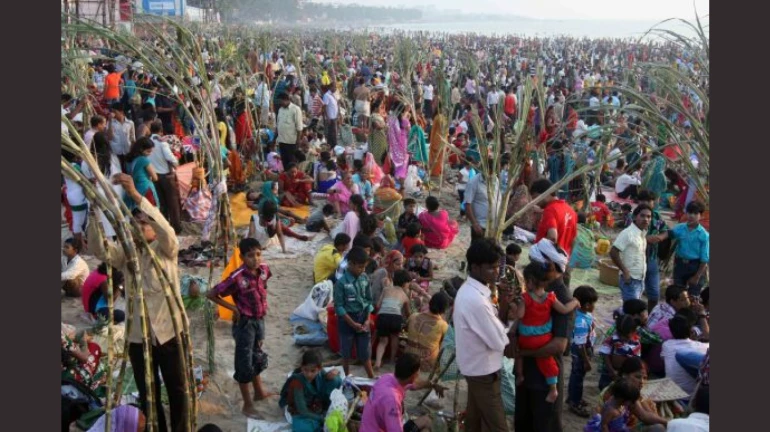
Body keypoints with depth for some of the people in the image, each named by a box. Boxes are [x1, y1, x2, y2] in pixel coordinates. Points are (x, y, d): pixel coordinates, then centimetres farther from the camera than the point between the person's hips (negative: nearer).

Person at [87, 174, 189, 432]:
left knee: (177, 391, 10)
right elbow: (99, 250, -14)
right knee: (147, 397, 14)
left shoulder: (166, 249, -2)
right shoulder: (126, 254, 5)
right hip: (138, 336, 3)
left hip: (169, 331, -2)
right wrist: (94, 210, -28)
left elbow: (166, 229, -23)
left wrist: (136, 196, -35)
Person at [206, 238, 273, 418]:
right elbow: (211, 294, -20)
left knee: (257, 356, 23)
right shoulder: (237, 278, -26)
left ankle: (259, 392, 42)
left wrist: (262, 304, 7)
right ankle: (247, 404, 16)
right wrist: (233, 308, -15)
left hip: (260, 320, 7)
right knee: (244, 362, 4)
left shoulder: (264, 269, -7)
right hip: (244, 323, -6)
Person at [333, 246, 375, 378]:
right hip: (347, 319, -3)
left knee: (366, 351, 11)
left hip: (362, 318, 4)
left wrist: (367, 320, -6)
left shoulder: (365, 278, -3)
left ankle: (371, 377, 23)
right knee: (347, 352, 12)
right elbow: (338, 307, -15)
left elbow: (369, 300, 5)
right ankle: (347, 377, 28)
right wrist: (353, 324, -15)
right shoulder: (341, 282, -18)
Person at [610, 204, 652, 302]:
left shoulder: (643, 233, 9)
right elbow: (613, 253, -19)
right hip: (630, 279, -8)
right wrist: (625, 271, -19)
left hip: (640, 279, 8)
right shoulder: (628, 233, -16)